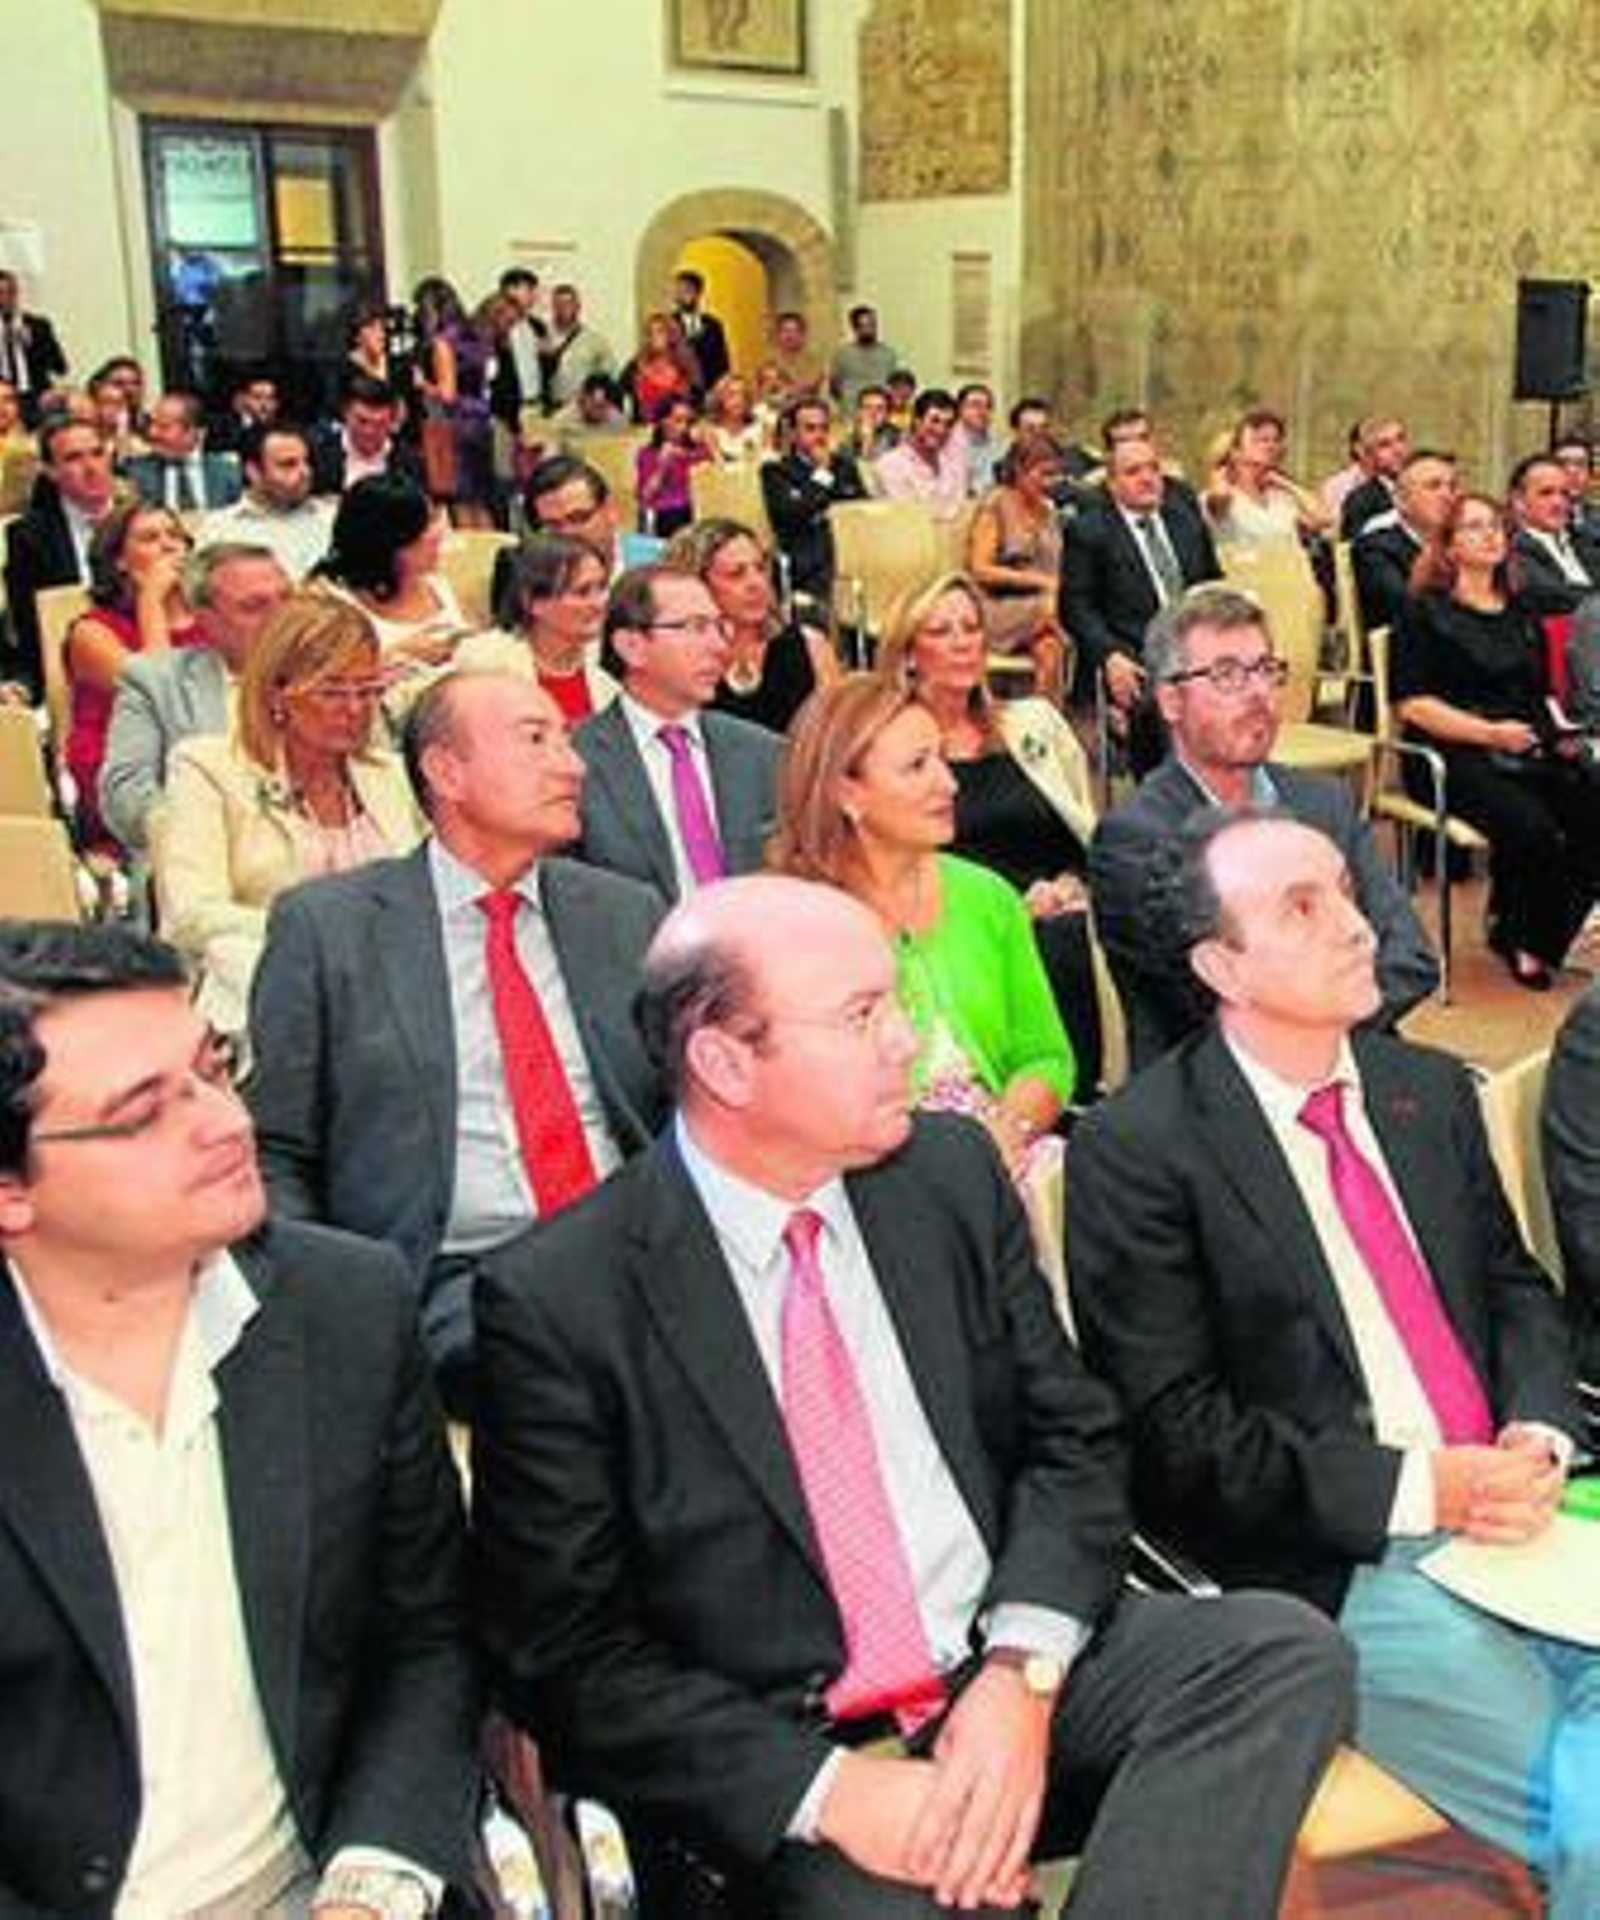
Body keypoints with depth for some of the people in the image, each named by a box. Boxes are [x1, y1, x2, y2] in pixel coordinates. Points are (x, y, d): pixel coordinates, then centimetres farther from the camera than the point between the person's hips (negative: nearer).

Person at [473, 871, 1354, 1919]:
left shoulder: (953, 1173, 2)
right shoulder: (555, 1303, -11)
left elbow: (1073, 1432, 6)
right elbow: (567, 1655, -8)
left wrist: (1022, 1673, -11)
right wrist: (827, 1788, -18)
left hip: (1015, 1676, 5)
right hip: (778, 1758, -5)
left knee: (1289, 1652, -18)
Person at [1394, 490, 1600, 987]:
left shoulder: (1521, 616, 24)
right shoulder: (1425, 612, 4)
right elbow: (1412, 703, -7)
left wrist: (1559, 732, 8)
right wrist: (1491, 732, -16)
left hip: (1531, 752, 6)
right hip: (1456, 756, -6)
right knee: (1533, 829, -31)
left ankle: (1532, 943, -5)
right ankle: (1515, 935, -3)